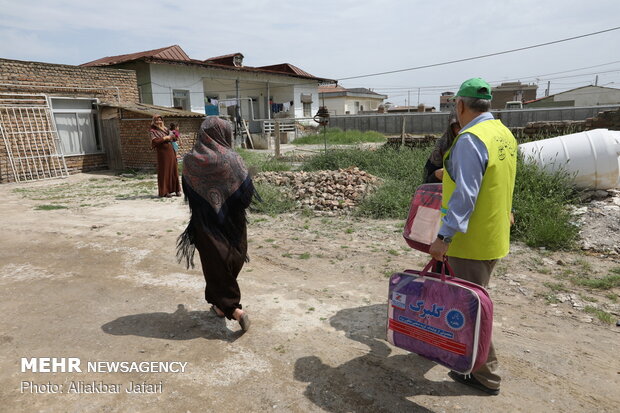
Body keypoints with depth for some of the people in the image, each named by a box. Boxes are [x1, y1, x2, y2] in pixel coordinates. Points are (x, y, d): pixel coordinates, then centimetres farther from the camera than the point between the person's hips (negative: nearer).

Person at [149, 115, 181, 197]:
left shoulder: (165, 129, 16)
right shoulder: (152, 131, 0)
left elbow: (174, 138, 16)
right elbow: (155, 141, -17)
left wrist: (170, 137, -5)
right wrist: (164, 138, -11)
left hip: (170, 152, 5)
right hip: (162, 153, -5)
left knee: (173, 170, 5)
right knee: (164, 172, -3)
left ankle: (176, 190, 10)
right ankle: (164, 191, 3)